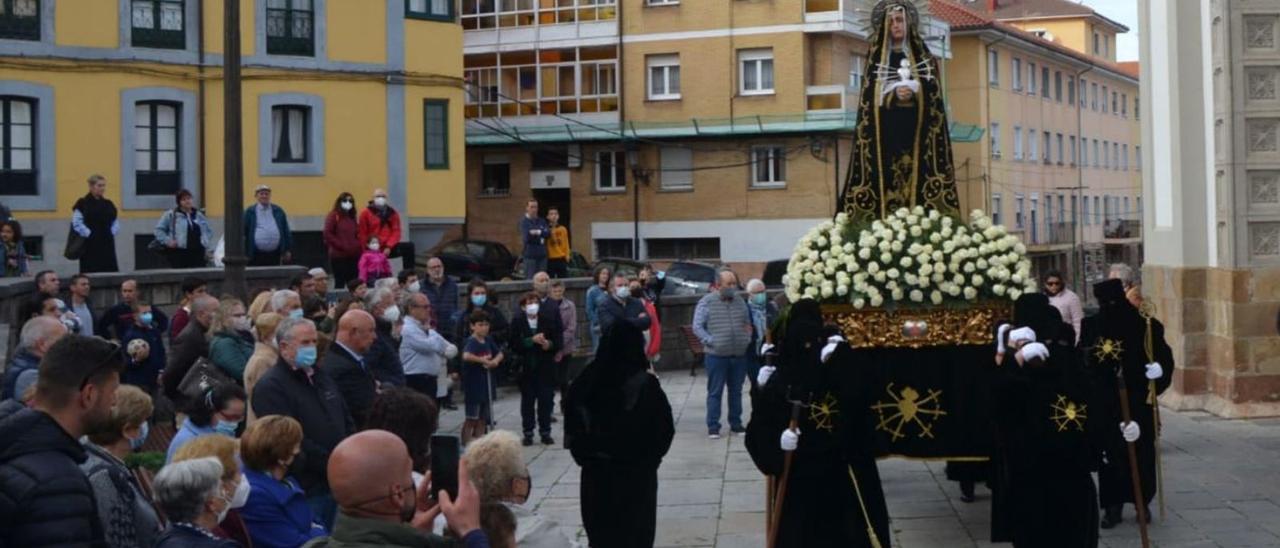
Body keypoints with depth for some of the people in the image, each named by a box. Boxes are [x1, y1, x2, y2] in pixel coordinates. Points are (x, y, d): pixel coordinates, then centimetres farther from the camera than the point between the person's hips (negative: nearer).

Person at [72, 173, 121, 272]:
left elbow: (115, 222, 18)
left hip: (107, 245, 6)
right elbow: (77, 224, -10)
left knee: (110, 272, 2)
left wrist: (112, 233, 3)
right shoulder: (82, 204, -4)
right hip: (90, 245, -6)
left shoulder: (108, 204, 13)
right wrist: (89, 234, -13)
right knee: (91, 273, -6)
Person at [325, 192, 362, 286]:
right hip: (338, 255, -6)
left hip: (353, 255, 6)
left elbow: (357, 235, 21)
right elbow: (328, 234, -10)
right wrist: (342, 246, -14)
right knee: (340, 282, -6)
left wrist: (361, 249, 5)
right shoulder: (333, 216, -1)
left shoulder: (352, 217, 18)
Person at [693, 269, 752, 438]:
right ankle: (713, 427, 4)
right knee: (715, 392, 0)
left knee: (736, 391, 11)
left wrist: (747, 339, 3)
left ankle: (736, 424, 21)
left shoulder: (740, 302, 10)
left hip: (739, 355, 4)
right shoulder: (706, 302, -4)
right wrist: (712, 342, -13)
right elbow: (697, 327, -5)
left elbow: (748, 323, 19)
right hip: (716, 355, -4)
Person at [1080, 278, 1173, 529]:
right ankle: (1113, 506, 10)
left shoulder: (1146, 325, -4)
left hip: (1138, 402, -1)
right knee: (1109, 452, 2)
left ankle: (1142, 501, 23)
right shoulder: (1091, 326, -1)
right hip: (1105, 403, 1)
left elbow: (1164, 356, -1)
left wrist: (1159, 370, -20)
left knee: (1141, 452, 6)